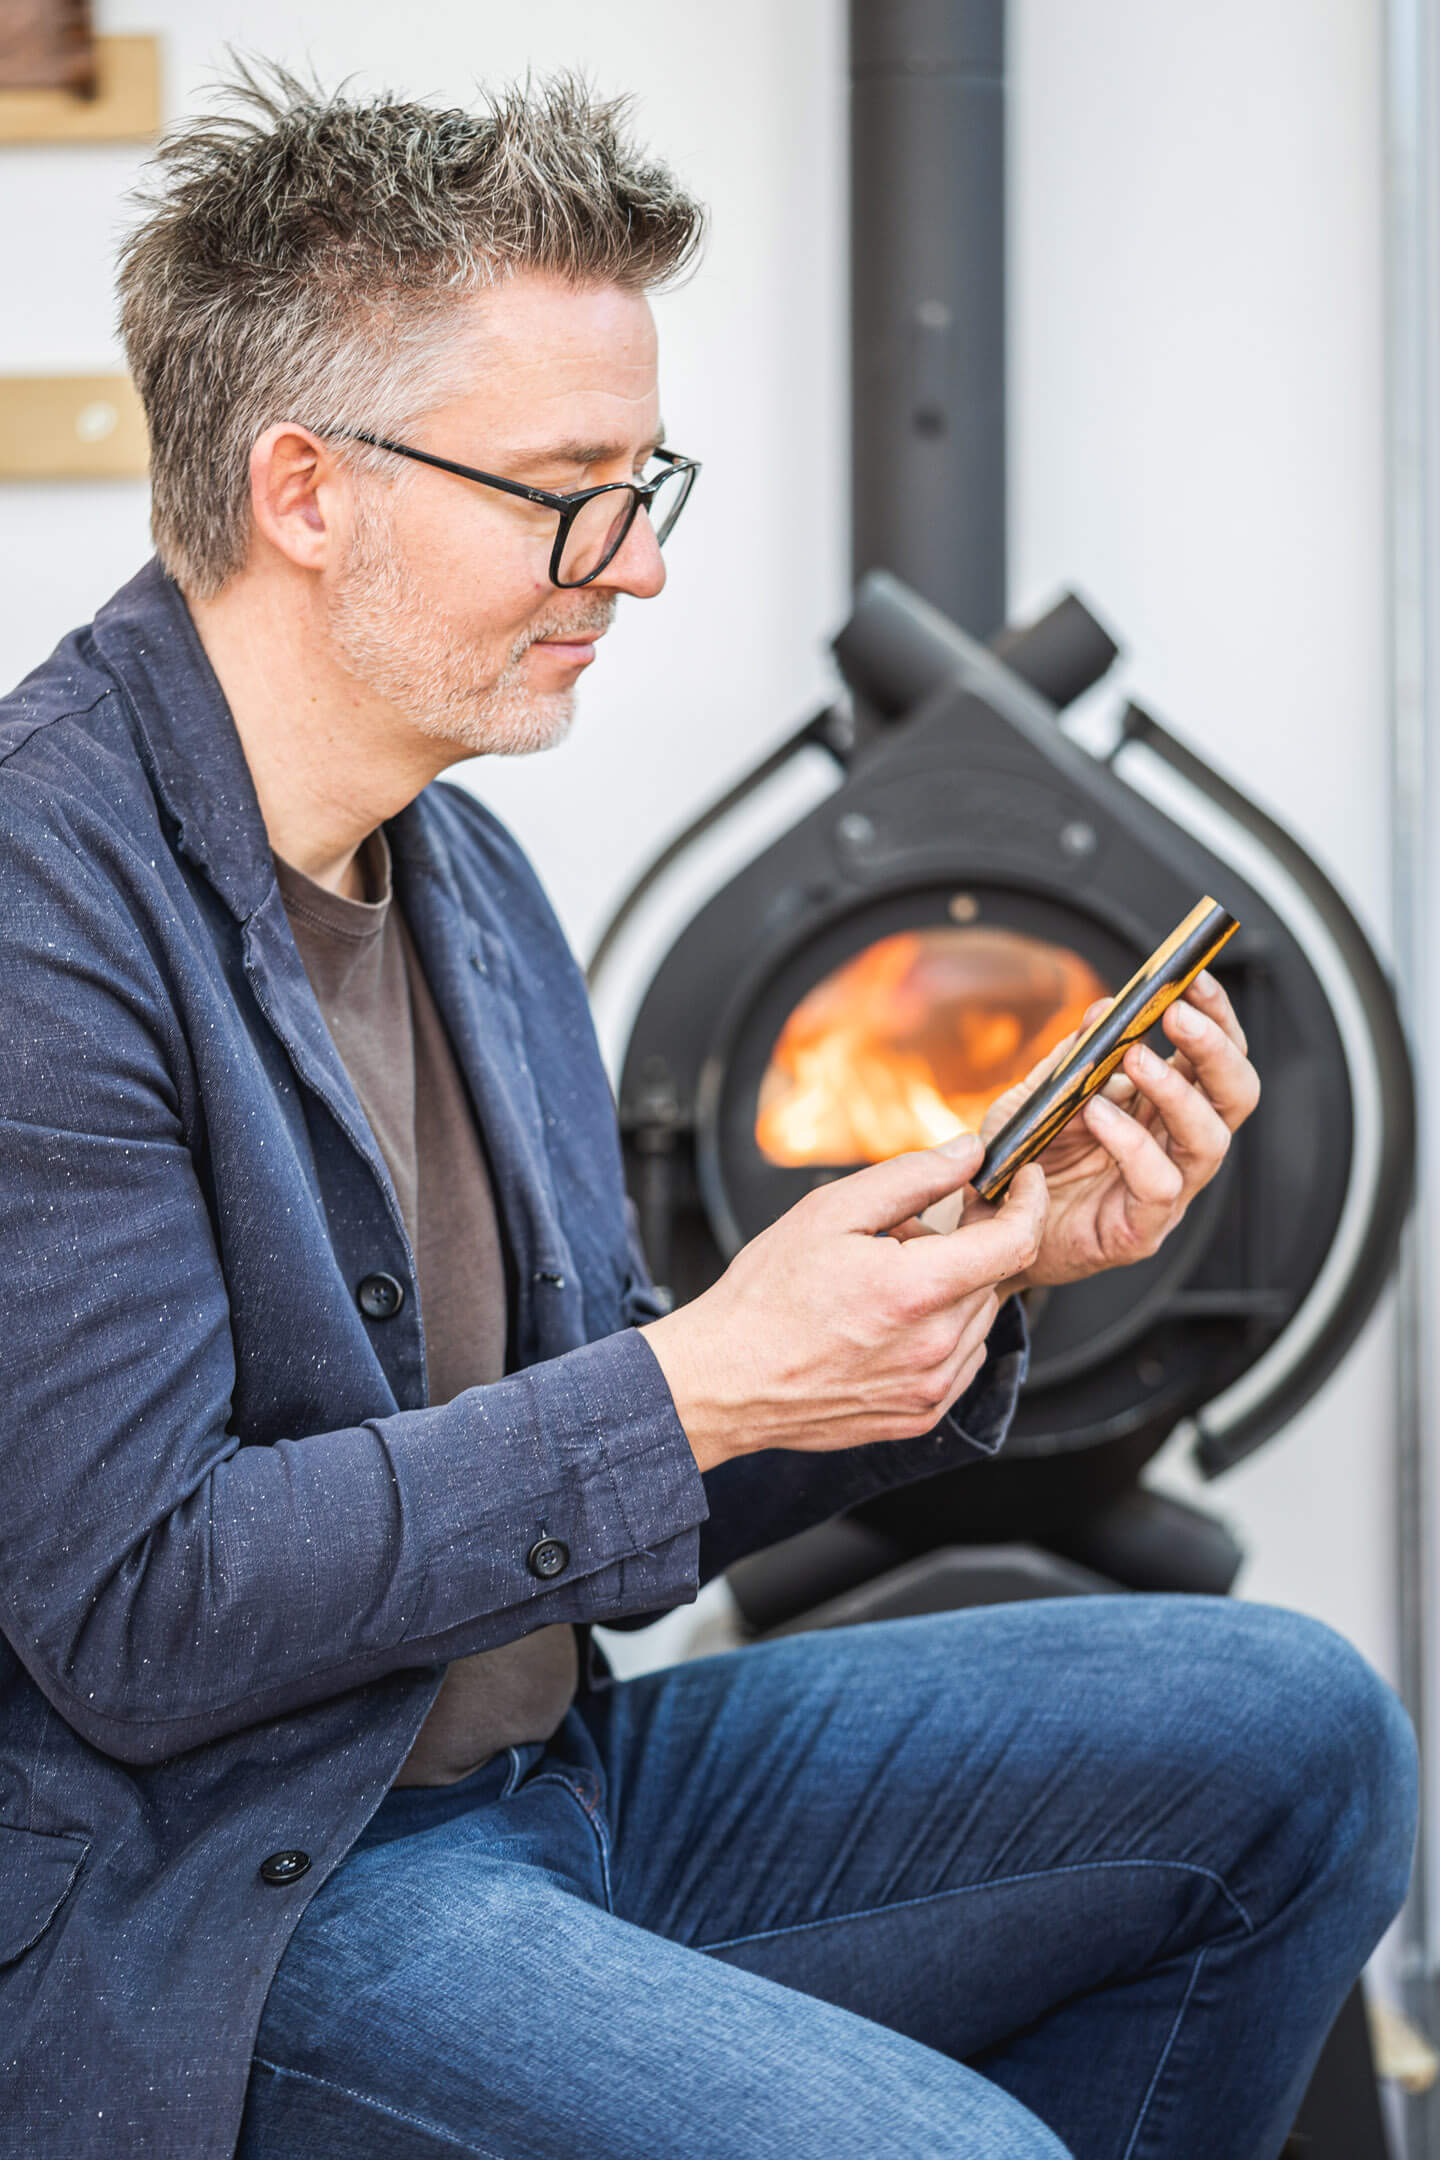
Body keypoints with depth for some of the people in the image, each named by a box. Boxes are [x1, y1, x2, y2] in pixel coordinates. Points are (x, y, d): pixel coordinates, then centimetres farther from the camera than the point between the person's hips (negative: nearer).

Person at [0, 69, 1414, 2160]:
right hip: (211, 1930, -8)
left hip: (549, 1786, 9)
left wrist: (977, 1271, -1)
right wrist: (698, 1381, -21)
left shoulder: (464, 878, 10)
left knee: (1298, 1735, 3)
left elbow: (591, 1514, 13)